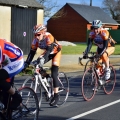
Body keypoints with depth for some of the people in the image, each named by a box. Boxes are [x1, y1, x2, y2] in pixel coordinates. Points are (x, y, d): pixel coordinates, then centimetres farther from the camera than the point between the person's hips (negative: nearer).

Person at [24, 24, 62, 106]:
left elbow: (49, 49, -46)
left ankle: (56, 95, -10)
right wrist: (27, 63, -28)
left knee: (54, 74, -16)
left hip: (56, 52, -6)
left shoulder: (49, 37, -36)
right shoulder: (36, 39, -21)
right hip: (47, 52, 6)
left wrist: (43, 58, -61)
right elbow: (32, 51, -19)